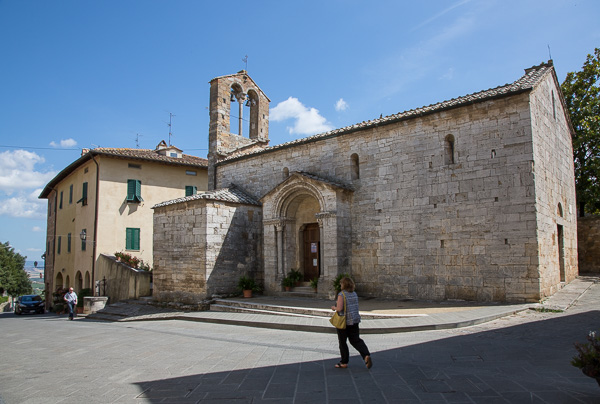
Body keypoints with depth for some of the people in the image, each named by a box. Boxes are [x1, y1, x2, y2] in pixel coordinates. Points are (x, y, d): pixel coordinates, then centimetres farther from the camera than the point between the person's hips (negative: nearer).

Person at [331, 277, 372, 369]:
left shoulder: (341, 294, -16)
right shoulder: (354, 294, 5)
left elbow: (339, 308, -23)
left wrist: (334, 307, -1)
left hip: (343, 322, -6)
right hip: (354, 321, 6)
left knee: (342, 342, 9)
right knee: (356, 340, 12)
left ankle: (344, 362, 18)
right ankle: (366, 355, -8)